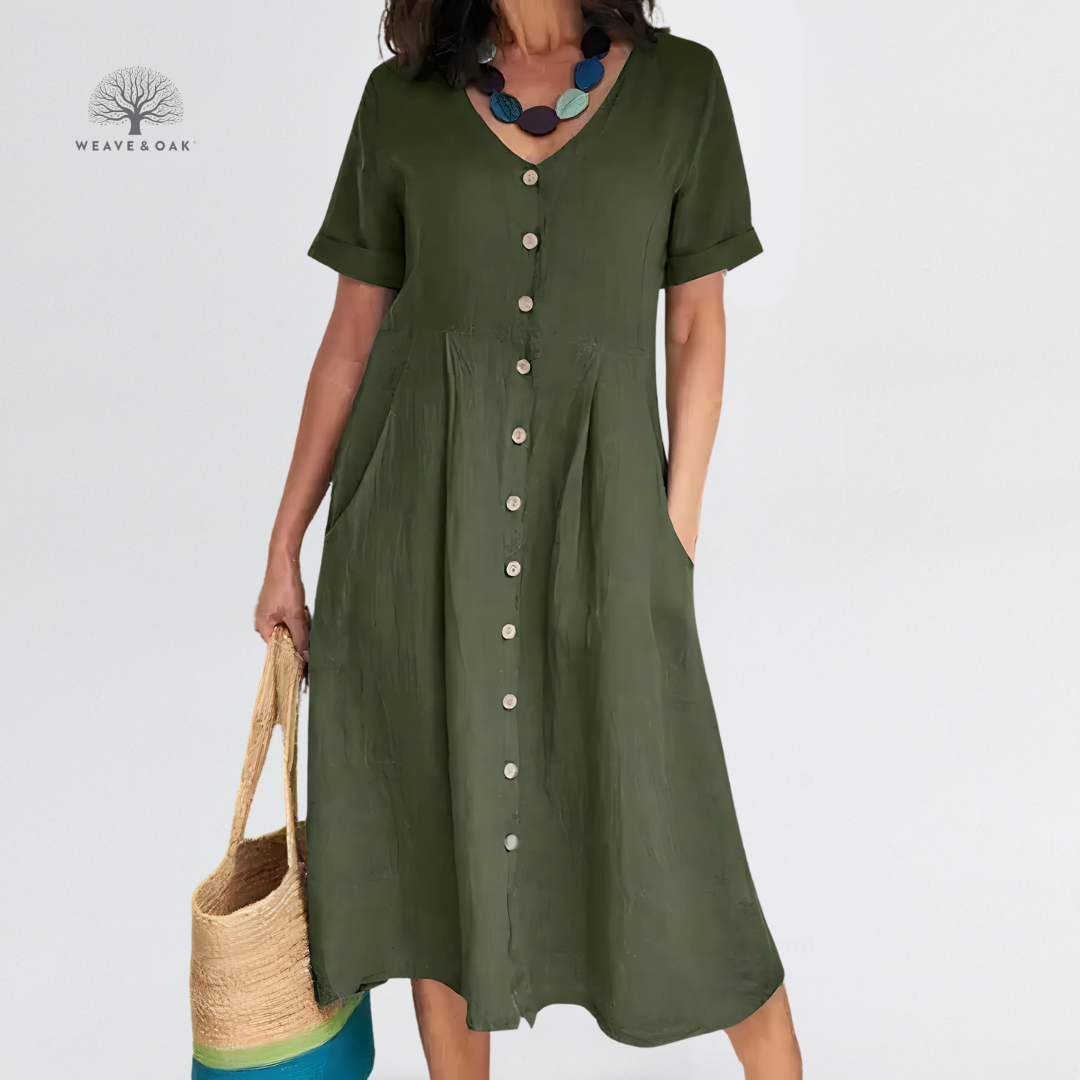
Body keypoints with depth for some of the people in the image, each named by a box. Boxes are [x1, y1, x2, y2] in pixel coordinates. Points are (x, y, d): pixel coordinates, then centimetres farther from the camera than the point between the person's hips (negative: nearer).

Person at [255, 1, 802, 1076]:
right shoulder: (401, 97, 7)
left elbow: (696, 325, 6)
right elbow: (353, 330, 7)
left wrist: (679, 522, -1)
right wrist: (284, 543, 6)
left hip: (597, 495, -1)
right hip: (422, 500, 2)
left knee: (658, 816, 5)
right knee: (436, 806, 10)